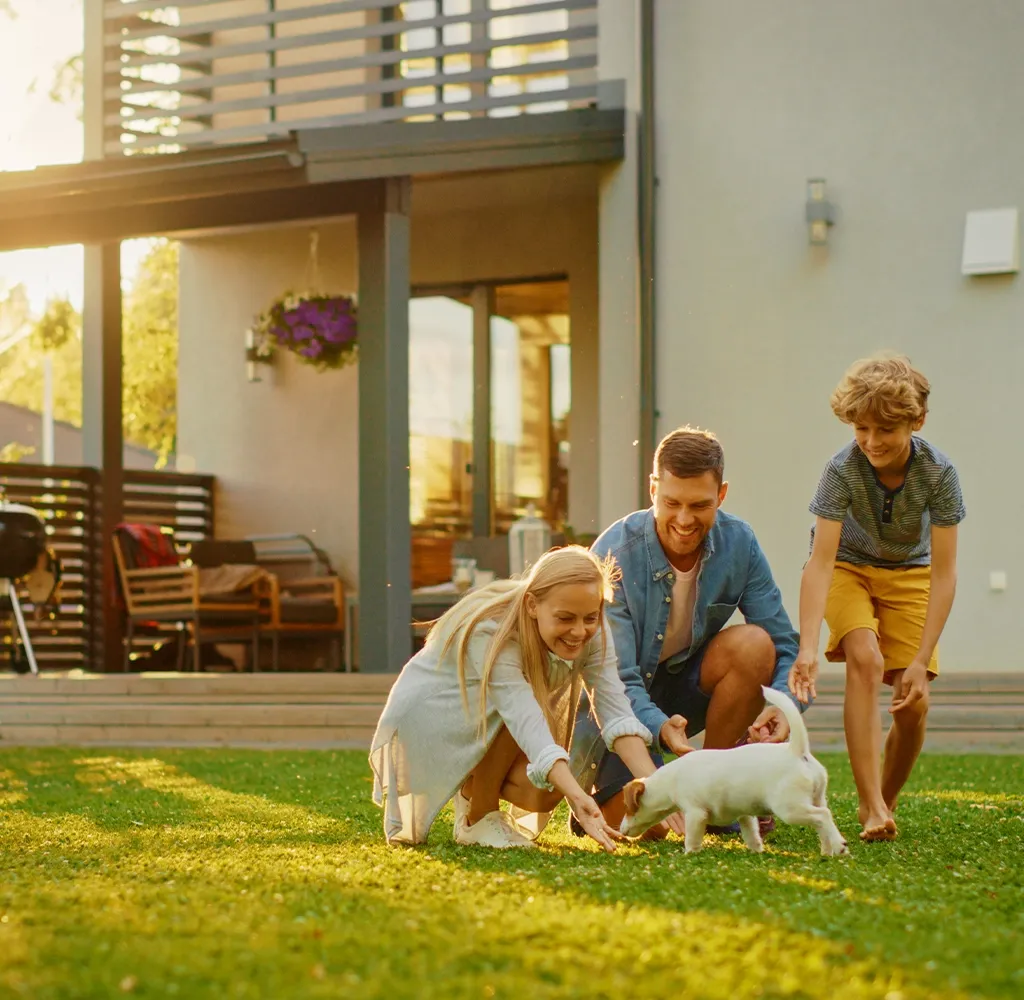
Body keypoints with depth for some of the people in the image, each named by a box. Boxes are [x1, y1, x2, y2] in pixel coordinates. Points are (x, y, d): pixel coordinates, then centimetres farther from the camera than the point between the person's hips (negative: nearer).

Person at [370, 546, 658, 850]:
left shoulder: (591, 634, -17)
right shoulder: (492, 633, -36)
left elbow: (616, 711, -26)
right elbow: (527, 723, -47)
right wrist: (578, 797, -60)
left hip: (486, 738, 6)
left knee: (546, 792, -24)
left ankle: (472, 789, 9)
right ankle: (479, 818, -14)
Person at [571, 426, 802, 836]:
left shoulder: (738, 543, -13)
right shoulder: (615, 555, -24)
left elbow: (784, 646, -10)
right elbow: (615, 680, -27)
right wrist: (659, 727, -48)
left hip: (682, 687, 4)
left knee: (754, 644, -26)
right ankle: (597, 790, 15)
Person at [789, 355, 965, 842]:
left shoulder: (938, 473, -26)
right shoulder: (842, 469, -29)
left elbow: (943, 573, -24)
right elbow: (820, 562, -32)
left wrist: (921, 661, -29)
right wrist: (807, 649, -42)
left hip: (908, 573, 1)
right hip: (848, 567, -1)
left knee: (913, 705, -10)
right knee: (865, 659, -28)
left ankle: (884, 802, 16)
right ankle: (872, 808, -28)